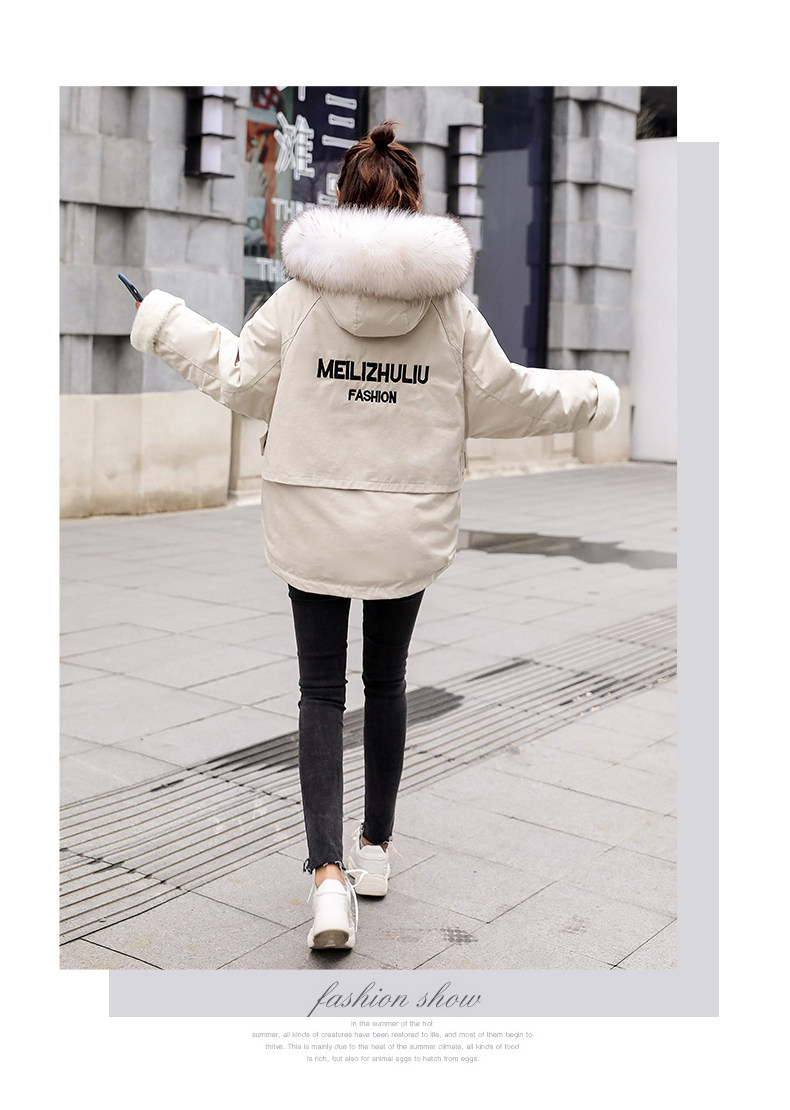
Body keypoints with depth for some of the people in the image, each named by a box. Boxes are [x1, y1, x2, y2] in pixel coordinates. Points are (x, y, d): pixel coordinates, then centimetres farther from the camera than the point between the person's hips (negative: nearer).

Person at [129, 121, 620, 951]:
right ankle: (374, 848, 32)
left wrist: (167, 324, 19)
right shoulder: (450, 301, -5)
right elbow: (499, 399, 3)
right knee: (386, 682, 17)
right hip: (410, 525, 2)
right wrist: (588, 397, 21)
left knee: (322, 691, 6)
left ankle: (329, 875, -5)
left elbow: (246, 384, 3)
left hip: (316, 520, -1)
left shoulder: (301, 293, -8)